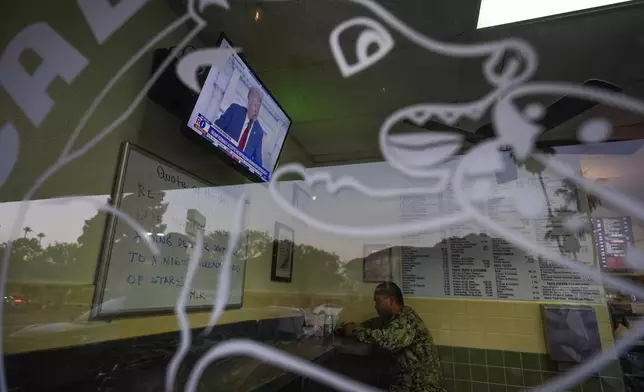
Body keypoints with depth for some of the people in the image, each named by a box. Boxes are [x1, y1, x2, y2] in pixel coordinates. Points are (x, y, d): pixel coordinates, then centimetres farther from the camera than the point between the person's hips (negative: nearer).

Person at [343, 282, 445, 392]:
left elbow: (386, 339, -38)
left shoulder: (407, 320, -23)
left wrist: (355, 330, -26)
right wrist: (357, 328, -4)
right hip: (406, 380, 8)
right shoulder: (397, 317, 5)